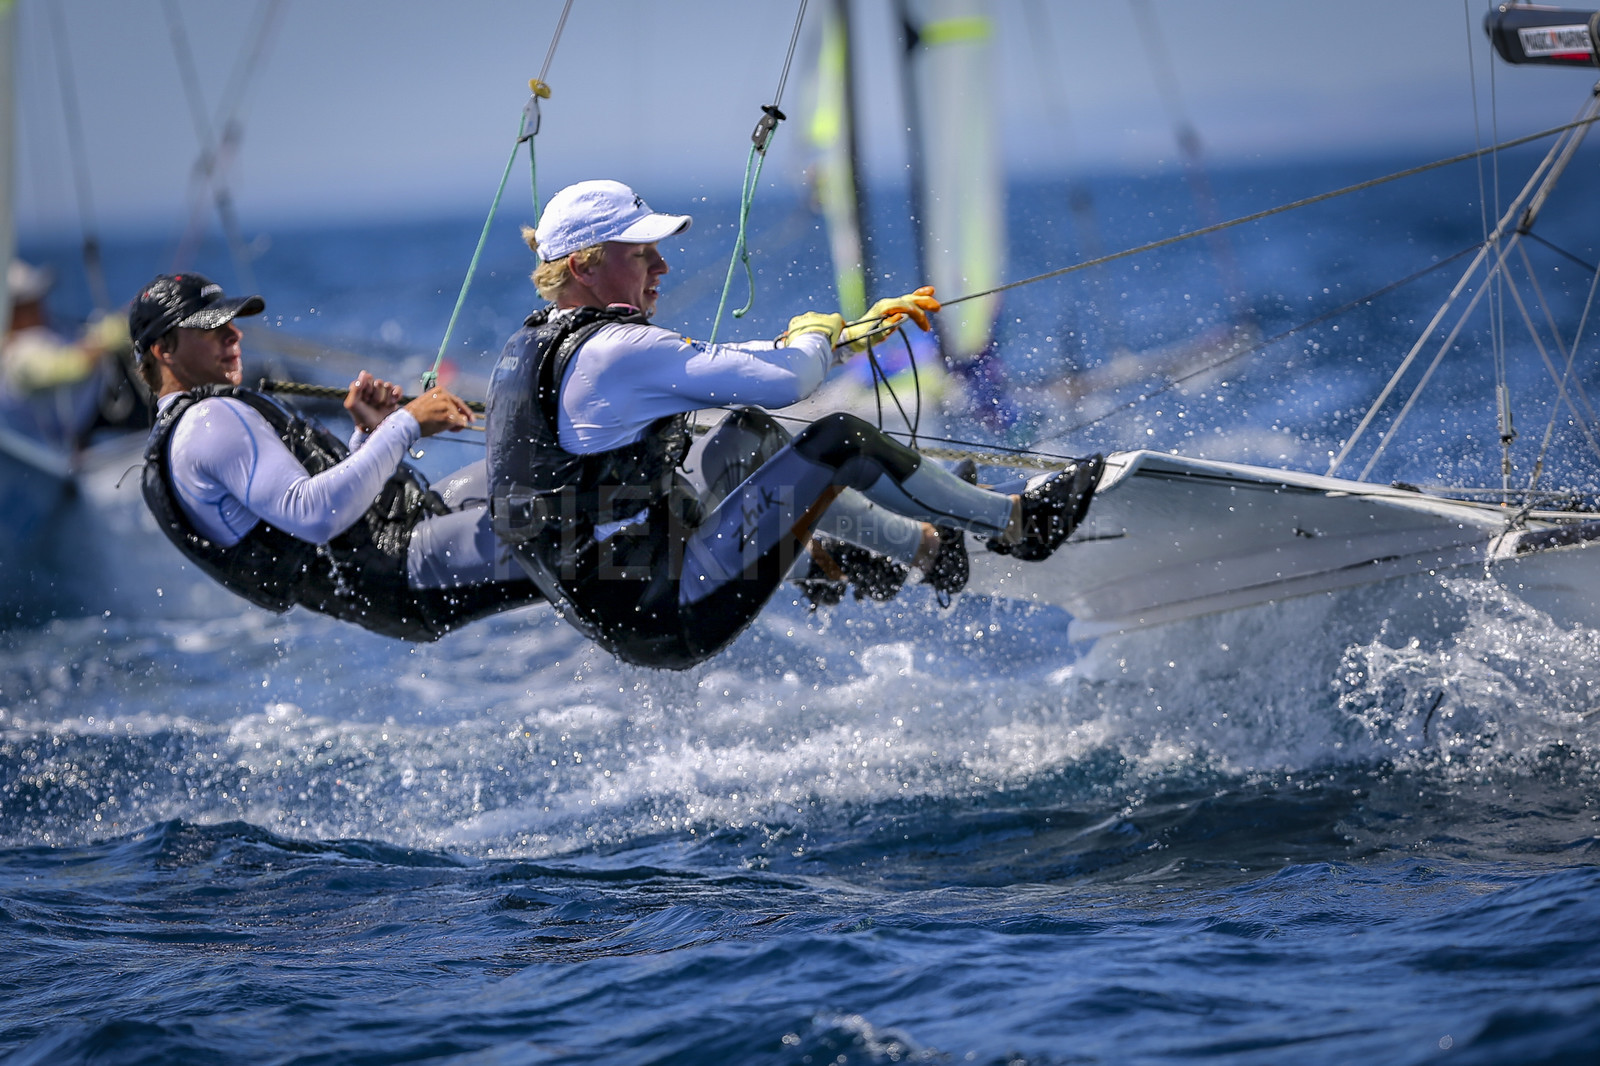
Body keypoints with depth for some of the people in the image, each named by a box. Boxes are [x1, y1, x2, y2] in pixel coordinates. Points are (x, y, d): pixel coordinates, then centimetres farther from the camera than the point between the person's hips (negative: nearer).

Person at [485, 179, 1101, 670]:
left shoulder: (537, 344, 12)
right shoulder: (617, 351, -19)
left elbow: (715, 367, 20)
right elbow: (784, 380, -20)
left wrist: (854, 333, 23)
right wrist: (815, 335, 5)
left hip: (615, 618, 10)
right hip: (674, 620, -10)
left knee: (745, 433, 24)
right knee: (840, 439, -7)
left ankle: (922, 544, 31)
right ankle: (1017, 523, 9)